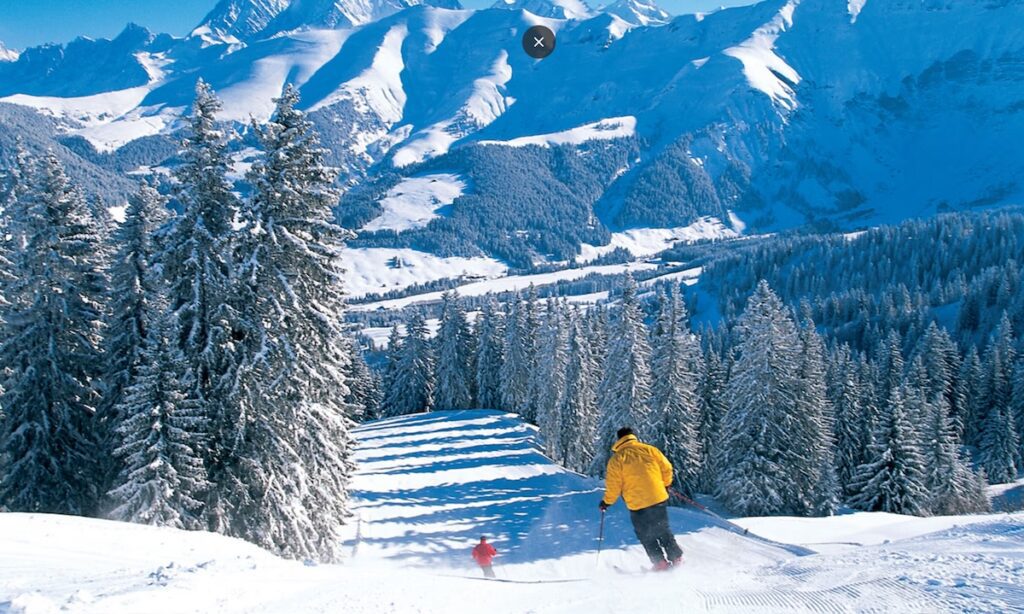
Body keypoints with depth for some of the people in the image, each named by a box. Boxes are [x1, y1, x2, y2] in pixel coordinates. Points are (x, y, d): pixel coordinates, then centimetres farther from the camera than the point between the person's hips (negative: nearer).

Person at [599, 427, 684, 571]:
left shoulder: (616, 459, -7)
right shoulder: (649, 450, 1)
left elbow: (614, 485, -7)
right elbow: (667, 468, 5)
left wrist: (607, 502, 8)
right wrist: (666, 484, 23)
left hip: (637, 505, -3)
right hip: (659, 499, 3)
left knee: (646, 536, 13)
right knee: (663, 531, 21)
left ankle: (661, 563, 9)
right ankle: (676, 558, 21)